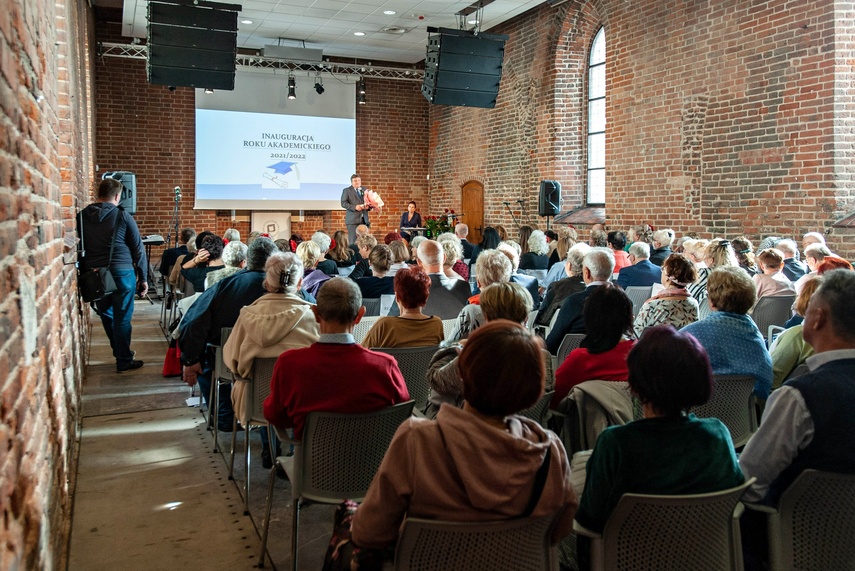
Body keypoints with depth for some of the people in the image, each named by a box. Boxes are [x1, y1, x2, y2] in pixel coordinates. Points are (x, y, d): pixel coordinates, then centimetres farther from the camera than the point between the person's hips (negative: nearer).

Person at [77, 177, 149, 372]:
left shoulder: (81, 217, 3)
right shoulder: (123, 216, -7)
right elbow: (138, 249, -4)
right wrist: (143, 278, 3)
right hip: (122, 273, -4)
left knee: (106, 315, 19)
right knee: (122, 318, 4)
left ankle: (121, 352, 31)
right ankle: (124, 361, 10)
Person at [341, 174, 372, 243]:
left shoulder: (365, 190, 18)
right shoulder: (346, 190, 5)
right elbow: (343, 203, -4)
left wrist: (368, 206, -4)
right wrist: (354, 207, -18)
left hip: (364, 220, 4)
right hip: (353, 220, -4)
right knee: (353, 242, -7)